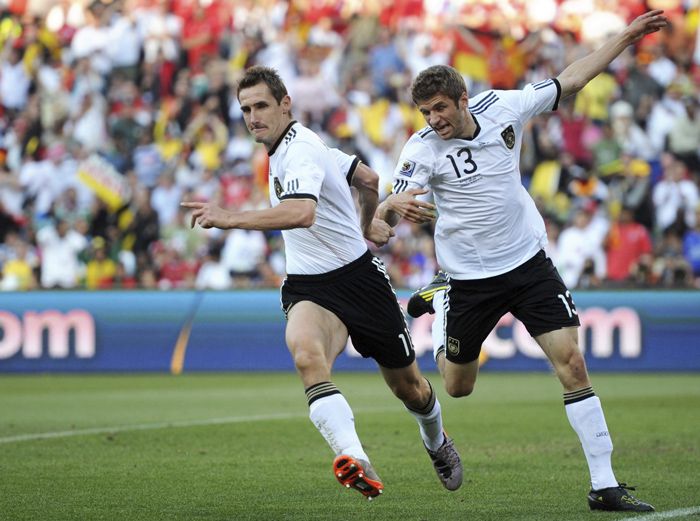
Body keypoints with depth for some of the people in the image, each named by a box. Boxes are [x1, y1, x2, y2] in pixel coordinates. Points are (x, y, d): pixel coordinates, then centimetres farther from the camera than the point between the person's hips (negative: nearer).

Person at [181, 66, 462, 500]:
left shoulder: (299, 151, -19)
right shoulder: (297, 144, 8)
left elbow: (301, 213, -41)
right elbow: (369, 178, 22)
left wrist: (229, 218, -43)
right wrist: (367, 224, 40)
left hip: (359, 278, -6)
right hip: (307, 288, 6)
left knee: (409, 386, 11)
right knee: (306, 352, -30)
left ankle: (437, 443, 47)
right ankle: (356, 463, -45)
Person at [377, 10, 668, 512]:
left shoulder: (502, 107, -6)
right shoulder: (422, 149, -15)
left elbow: (569, 80, 6)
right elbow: (385, 211, -23)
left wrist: (627, 36, 6)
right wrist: (395, 206, -48)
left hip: (529, 262, 1)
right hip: (469, 277, -1)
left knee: (571, 362, -11)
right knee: (458, 386, 12)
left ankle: (605, 485, -8)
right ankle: (438, 299, 44)